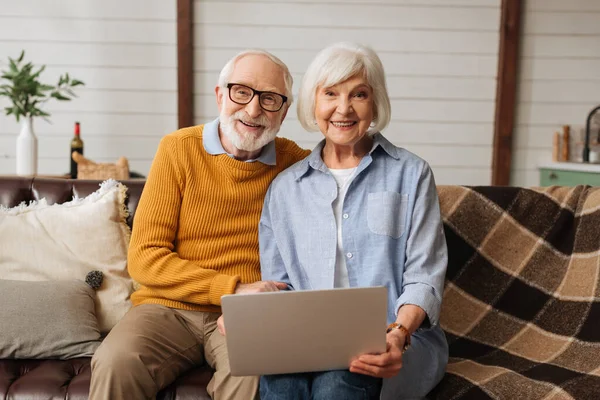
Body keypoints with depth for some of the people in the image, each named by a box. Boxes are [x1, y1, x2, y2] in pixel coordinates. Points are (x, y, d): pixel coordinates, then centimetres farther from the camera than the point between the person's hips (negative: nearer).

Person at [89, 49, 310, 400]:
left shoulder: (296, 163, 1)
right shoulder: (178, 149, -1)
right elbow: (144, 259, -4)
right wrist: (233, 289, -16)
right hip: (169, 307, 0)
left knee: (256, 371, -31)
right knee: (115, 363, -29)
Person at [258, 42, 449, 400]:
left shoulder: (412, 175, 6)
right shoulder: (285, 187, 14)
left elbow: (423, 278, 0)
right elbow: (276, 284, 13)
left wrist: (399, 334, -20)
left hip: (393, 342, -1)